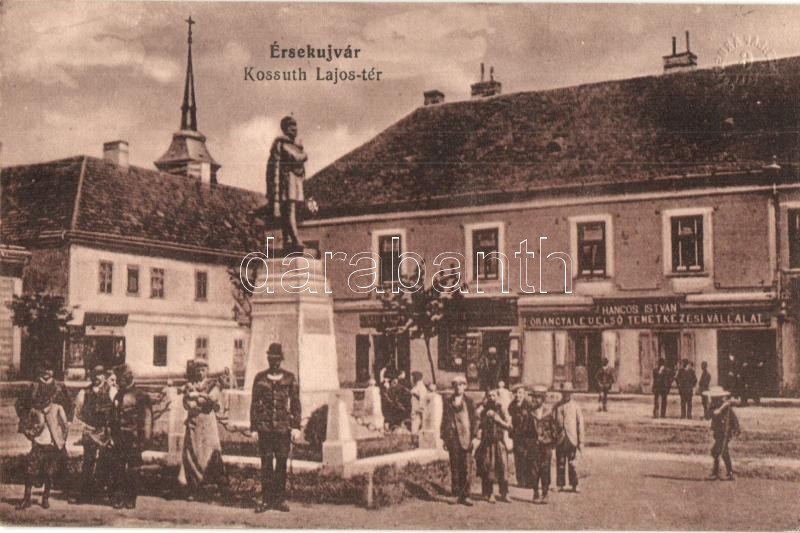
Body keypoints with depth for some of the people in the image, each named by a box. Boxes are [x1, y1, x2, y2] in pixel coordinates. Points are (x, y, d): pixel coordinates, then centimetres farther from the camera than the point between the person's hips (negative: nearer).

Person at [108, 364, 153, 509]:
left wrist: (144, 439, -11)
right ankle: (118, 498, 6)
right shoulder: (117, 396, 15)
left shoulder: (140, 395, -4)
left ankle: (131, 499, 8)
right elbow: (113, 418, 19)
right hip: (118, 440, 5)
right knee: (117, 469, 1)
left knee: (133, 470, 1)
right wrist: (112, 436, 13)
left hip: (133, 439, -5)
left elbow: (147, 418, -7)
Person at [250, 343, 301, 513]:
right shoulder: (260, 378, 7)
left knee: (282, 463, 3)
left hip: (283, 427, 0)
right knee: (266, 463, 0)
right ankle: (266, 500, 7)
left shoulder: (289, 378, 7)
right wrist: (253, 426, 3)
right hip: (265, 427, 0)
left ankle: (280, 499, 11)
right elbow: (254, 403, 9)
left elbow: (296, 403, 6)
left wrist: (296, 427, 0)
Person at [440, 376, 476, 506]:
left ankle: (465, 496, -2)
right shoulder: (448, 402, 8)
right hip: (452, 437, 0)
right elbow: (444, 420, 7)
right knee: (455, 467, 2)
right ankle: (456, 494, 10)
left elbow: (474, 420, 7)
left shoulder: (469, 402, 9)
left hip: (466, 437, 0)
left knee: (465, 467, -3)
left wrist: (474, 437, -1)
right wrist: (443, 438, 2)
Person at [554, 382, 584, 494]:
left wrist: (581, 441, -1)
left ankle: (574, 485, 6)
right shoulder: (557, 406, 8)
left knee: (572, 462, -3)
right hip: (560, 439, 2)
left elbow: (580, 423, 2)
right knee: (560, 463, 3)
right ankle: (560, 485, 11)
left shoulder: (575, 406, 3)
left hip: (572, 439, -2)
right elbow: (553, 423, 13)